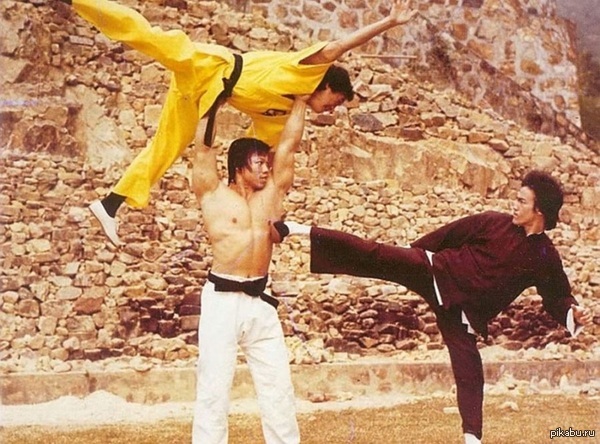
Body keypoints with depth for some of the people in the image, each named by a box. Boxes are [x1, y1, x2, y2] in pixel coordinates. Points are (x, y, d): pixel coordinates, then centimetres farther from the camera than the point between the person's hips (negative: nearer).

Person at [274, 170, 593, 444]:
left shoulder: (545, 257, -1)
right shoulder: (493, 222, -3)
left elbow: (557, 298, 9)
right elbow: (449, 235, 7)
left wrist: (574, 314, -13)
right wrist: (415, 256, 13)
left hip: (463, 310, 1)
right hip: (438, 274, -1)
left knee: (469, 373, -1)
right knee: (374, 256, -16)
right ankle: (297, 230, -17)